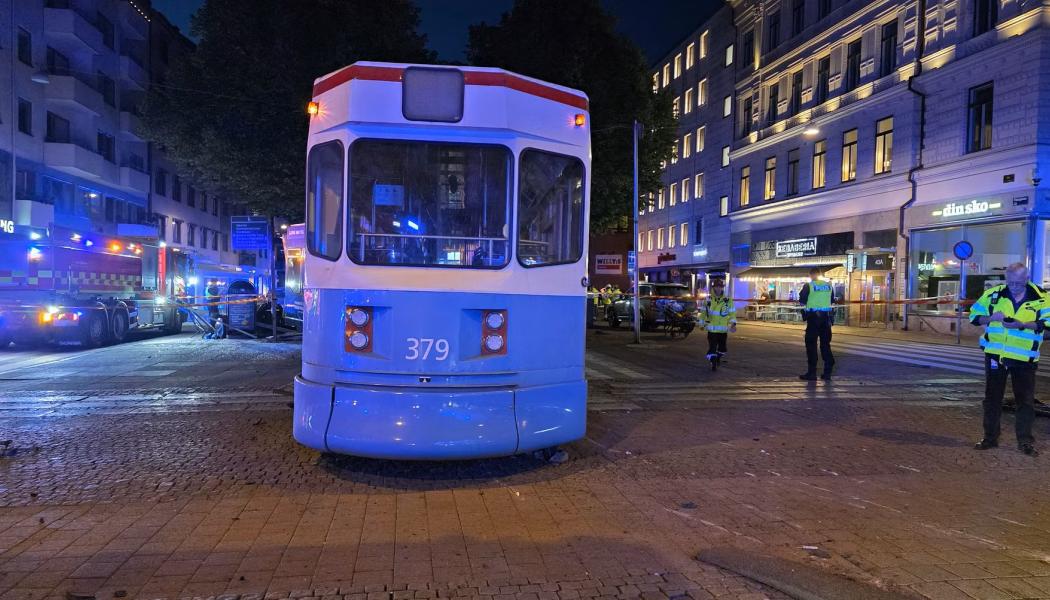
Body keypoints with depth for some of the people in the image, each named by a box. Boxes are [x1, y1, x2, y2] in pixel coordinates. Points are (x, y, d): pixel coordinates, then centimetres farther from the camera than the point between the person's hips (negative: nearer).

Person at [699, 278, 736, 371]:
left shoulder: (728, 301, 0)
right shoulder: (708, 300, -1)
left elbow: (732, 314, 3)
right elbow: (703, 312, 9)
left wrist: (733, 324, -9)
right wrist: (702, 324, 14)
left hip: (723, 329, 2)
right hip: (712, 329, -2)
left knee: (722, 347, 15)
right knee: (712, 347, -9)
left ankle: (718, 358, 41)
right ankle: (713, 363, 0)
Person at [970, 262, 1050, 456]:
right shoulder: (994, 293, -1)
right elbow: (974, 315, 5)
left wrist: (1022, 324, -24)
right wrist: (992, 318, -13)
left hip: (1024, 358, -2)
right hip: (995, 355, 2)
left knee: (1026, 400, 5)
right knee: (992, 397, 10)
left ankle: (1025, 441, 17)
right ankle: (990, 437, 21)